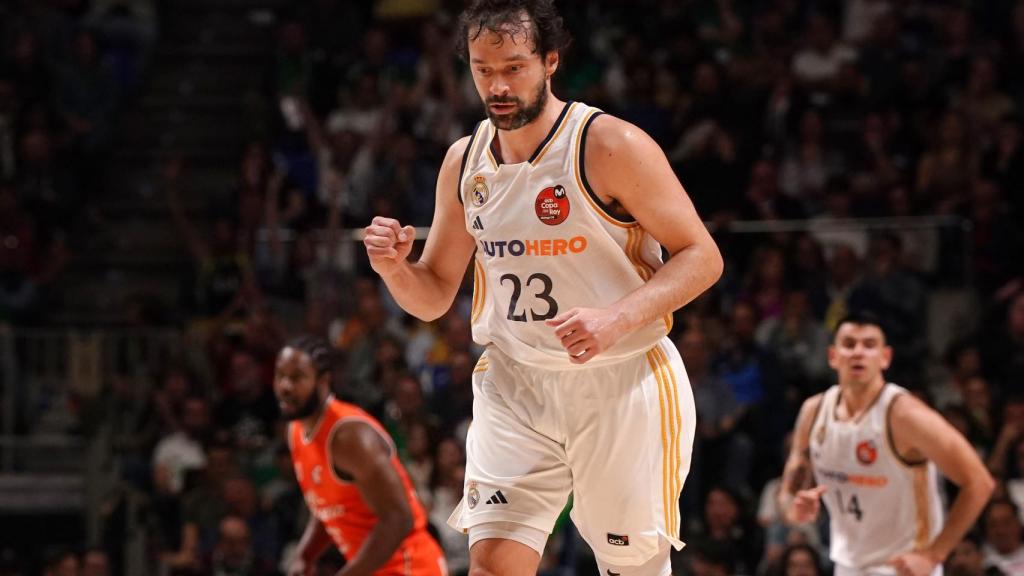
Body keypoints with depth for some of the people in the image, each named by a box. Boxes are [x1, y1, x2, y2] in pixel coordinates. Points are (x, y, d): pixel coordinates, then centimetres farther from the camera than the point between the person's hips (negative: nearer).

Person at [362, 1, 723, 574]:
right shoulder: (465, 161, 5)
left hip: (623, 382, -4)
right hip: (514, 383, 4)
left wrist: (616, 320, -26)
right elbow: (434, 297, 13)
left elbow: (701, 257, -11)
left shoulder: (611, 146, -12)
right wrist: (395, 268, -10)